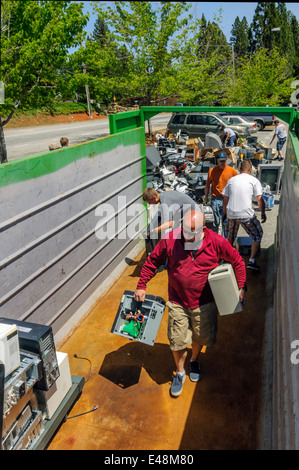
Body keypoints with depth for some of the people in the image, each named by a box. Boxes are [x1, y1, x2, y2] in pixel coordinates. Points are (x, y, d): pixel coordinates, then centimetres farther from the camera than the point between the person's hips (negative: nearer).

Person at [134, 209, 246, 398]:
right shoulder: (170, 240, -15)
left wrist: (242, 288, -3)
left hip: (204, 304, 1)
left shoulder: (216, 242, -15)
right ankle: (180, 372, 36)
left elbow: (238, 261, -1)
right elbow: (152, 261, -2)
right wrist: (141, 286, -3)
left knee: (200, 337, 19)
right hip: (177, 302, 0)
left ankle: (195, 361, 52)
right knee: (177, 341, 7)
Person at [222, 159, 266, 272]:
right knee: (258, 235, 14)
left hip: (231, 214, 4)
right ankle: (251, 261, 7)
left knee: (231, 236, 26)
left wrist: (225, 213, 29)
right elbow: (260, 200, -1)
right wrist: (263, 213, 11)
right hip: (246, 215, -4)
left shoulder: (231, 180, 14)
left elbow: (225, 200, 17)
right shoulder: (254, 180, 3)